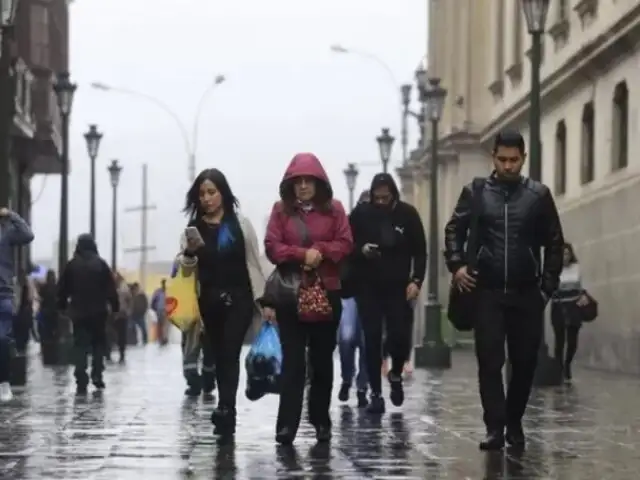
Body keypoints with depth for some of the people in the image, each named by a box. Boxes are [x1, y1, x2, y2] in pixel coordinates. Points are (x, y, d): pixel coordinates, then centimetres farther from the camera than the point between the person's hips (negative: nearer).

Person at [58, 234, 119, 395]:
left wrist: (62, 306, 14)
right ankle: (97, 377, 4)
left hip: (78, 312, 0)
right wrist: (115, 306, 2)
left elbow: (62, 289, 4)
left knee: (80, 347, 0)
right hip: (98, 312, 0)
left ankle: (81, 383, -9)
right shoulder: (101, 264, -1)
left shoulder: (71, 265, 1)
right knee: (98, 344, 14)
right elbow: (111, 288, -3)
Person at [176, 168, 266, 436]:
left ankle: (225, 409, -24)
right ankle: (228, 414, 15)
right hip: (210, 302, 3)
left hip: (239, 299, -3)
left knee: (230, 353, -15)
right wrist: (189, 253, -17)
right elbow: (187, 270, 5)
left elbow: (253, 263, 2)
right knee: (219, 356, 8)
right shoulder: (194, 228, 6)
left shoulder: (240, 224, 0)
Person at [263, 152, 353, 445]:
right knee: (292, 359, -6)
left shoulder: (333, 208, 4)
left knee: (322, 359, 9)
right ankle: (287, 424, -9)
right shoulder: (281, 209, 3)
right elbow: (272, 247, -4)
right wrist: (302, 254, -18)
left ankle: (321, 421, 19)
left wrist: (320, 251, -17)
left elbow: (345, 244, -1)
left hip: (326, 292, 1)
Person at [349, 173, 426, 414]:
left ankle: (396, 375, 24)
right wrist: (361, 249, -17)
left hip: (398, 287, 0)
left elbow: (419, 251, 1)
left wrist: (416, 280, -9)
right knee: (372, 340, -2)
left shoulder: (407, 214, -3)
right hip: (368, 288, 0)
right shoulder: (360, 213, -4)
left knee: (400, 337, -7)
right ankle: (376, 394, 6)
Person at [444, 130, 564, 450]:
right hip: (487, 292, -1)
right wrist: (457, 265, -7)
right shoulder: (476, 192, 3)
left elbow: (554, 243, 7)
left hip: (527, 294, 1)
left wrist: (548, 285, 0)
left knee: (524, 362, 5)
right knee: (489, 361, -6)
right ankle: (495, 428, -5)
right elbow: (454, 230, 8)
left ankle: (515, 424, 20)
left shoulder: (539, 195, 3)